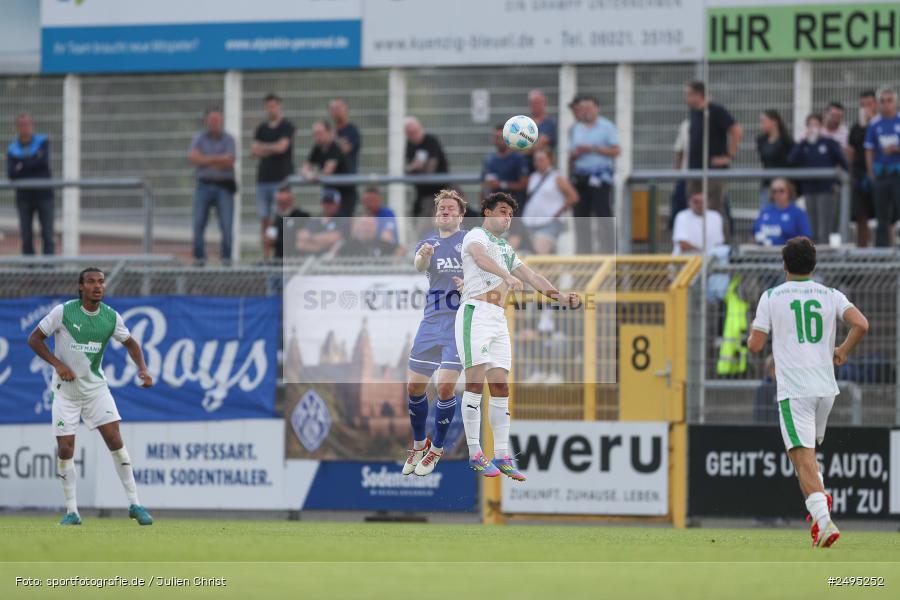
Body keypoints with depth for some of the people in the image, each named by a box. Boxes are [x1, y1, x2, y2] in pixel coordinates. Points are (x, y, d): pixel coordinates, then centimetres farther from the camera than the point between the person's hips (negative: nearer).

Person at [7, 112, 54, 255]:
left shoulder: (43, 142, 3)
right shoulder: (12, 149, 4)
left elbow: (44, 162, -14)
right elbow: (11, 174, -9)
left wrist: (23, 167, -7)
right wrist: (35, 161, -12)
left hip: (43, 195, -1)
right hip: (24, 197, 1)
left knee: (47, 235, -4)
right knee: (26, 236, 1)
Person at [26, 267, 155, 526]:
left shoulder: (111, 317, -4)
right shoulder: (63, 312, -13)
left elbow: (130, 343, 12)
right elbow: (34, 339, -7)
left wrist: (142, 369, -5)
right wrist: (58, 364, -18)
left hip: (96, 387, 2)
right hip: (66, 389, -2)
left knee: (115, 441, -9)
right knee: (65, 450, -5)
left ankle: (134, 504, -2)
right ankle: (72, 511, 7)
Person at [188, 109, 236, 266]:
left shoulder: (228, 139, 4)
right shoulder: (199, 139, 7)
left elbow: (229, 162, -9)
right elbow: (193, 158, -9)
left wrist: (206, 159, -9)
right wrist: (218, 160, -12)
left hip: (224, 186, -1)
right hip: (204, 185, 1)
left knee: (226, 225, -6)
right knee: (198, 224, -4)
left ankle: (226, 257, 2)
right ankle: (199, 257, 3)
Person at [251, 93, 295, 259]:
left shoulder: (287, 127, 0)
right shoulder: (262, 129, 17)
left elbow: (282, 146, -12)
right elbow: (254, 150, 9)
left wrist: (262, 148, 0)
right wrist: (271, 149, -7)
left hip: (281, 178, -6)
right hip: (263, 178, 6)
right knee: (264, 219, 3)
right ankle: (266, 255, 4)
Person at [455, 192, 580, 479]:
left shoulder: (506, 250, 28)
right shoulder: (477, 235, 2)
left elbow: (531, 276, 21)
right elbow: (480, 256, -21)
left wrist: (560, 297, 3)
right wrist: (507, 276, -39)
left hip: (499, 320, 8)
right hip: (475, 312, -8)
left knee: (500, 387, 2)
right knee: (476, 381, -12)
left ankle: (501, 456, 1)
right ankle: (475, 454, -13)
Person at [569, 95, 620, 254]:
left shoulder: (606, 127, 0)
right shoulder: (576, 129, 17)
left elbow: (616, 151, -6)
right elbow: (571, 154, 20)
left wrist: (593, 149, -12)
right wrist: (576, 153, -3)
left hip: (600, 176, -6)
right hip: (580, 177, 6)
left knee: (603, 211, -12)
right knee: (581, 215, 4)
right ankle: (584, 251, 9)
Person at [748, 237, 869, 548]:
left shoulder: (771, 297, 1)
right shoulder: (830, 295, 8)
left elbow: (755, 345, -1)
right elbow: (861, 324, -7)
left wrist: (753, 331, 22)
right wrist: (843, 351, 10)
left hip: (793, 390, -4)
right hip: (826, 387, 4)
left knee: (803, 457, -10)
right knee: (809, 449, 27)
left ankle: (825, 522, -26)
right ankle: (819, 497, 4)